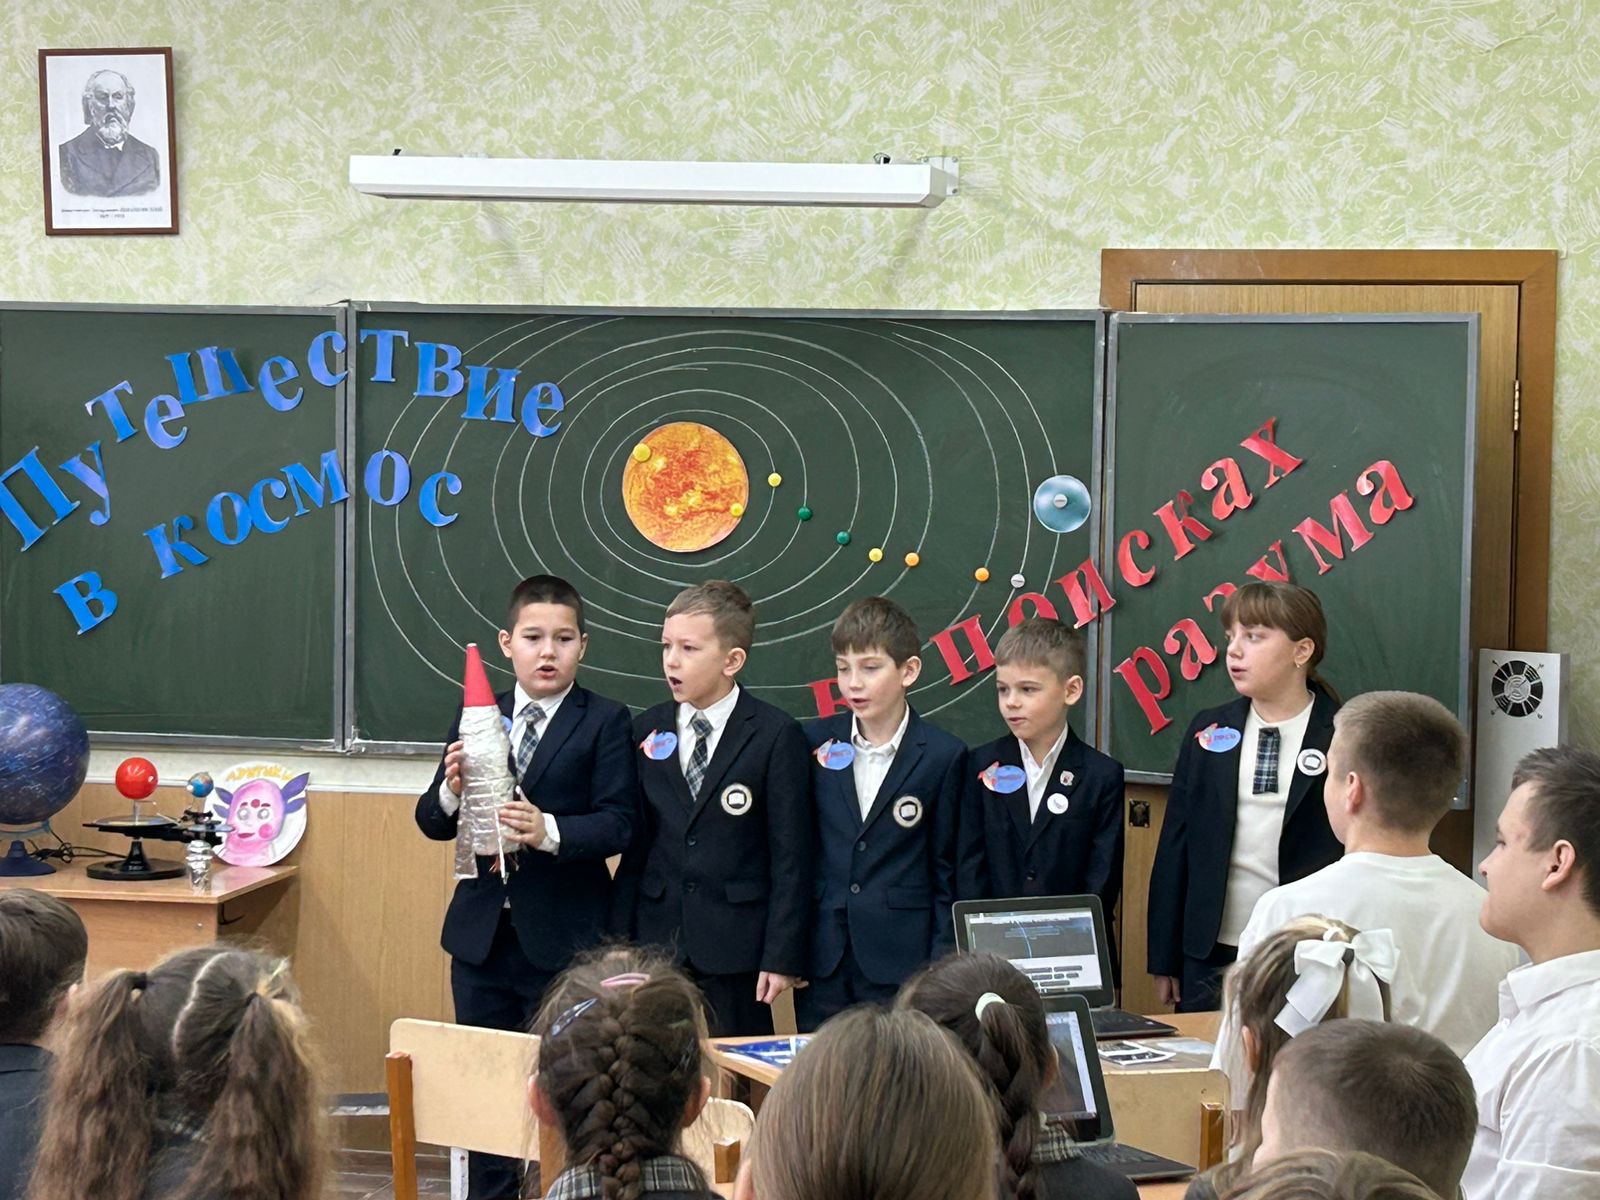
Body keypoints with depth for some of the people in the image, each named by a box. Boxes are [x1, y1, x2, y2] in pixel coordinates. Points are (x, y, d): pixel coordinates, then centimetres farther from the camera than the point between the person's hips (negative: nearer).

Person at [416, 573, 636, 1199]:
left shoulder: (605, 723, -2)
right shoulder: (475, 718, 9)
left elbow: (617, 823, -12)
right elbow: (432, 821, 7)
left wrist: (549, 831, -28)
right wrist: (452, 790, -15)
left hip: (564, 937, -4)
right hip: (483, 931, 4)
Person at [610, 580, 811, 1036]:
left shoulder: (775, 735, -5)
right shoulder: (648, 732, 8)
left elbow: (790, 856, -6)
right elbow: (635, 846, 10)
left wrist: (782, 956, -9)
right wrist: (620, 944, 6)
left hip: (736, 947, -4)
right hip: (657, 942, 4)